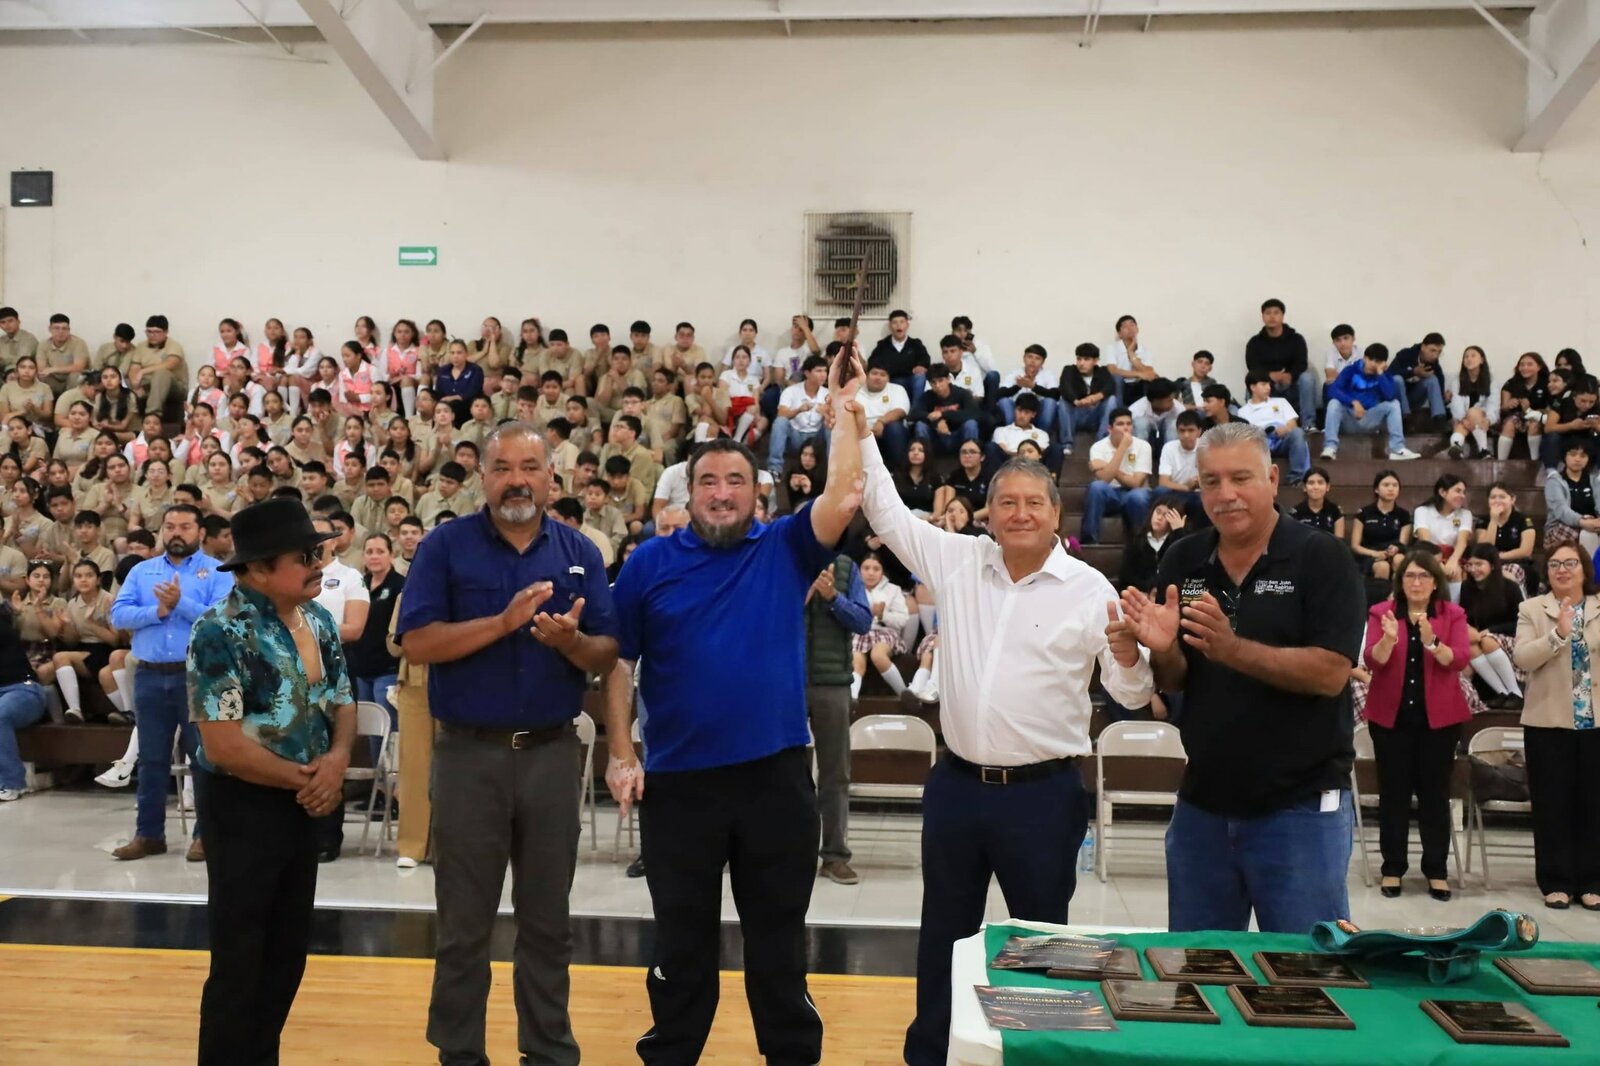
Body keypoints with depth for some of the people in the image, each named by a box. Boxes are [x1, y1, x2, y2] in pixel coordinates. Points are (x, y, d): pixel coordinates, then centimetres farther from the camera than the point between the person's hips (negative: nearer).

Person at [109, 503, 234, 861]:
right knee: (151, 757, 11)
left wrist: (182, 604, -20)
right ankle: (149, 833, 20)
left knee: (204, 756, 2)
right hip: (150, 675, 4)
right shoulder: (141, 571, 13)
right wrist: (158, 611, -12)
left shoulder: (217, 572, 1)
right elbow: (118, 614, 2)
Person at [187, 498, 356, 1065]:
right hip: (243, 807, -7)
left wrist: (337, 758, -13)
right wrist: (303, 778, -14)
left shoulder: (318, 621, 4)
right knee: (238, 962, 4)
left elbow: (342, 704, 9)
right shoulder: (220, 633, -19)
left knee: (288, 954, 15)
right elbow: (223, 745, -22)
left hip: (303, 804, 7)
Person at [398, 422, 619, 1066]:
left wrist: (570, 640, -20)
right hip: (469, 753, -2)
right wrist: (504, 621, -22)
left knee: (547, 922, 13)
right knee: (464, 924, 9)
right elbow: (416, 643, -12)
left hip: (552, 752, 2)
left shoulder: (579, 552, 5)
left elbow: (607, 656, 2)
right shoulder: (445, 545, -3)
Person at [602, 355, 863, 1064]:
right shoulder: (651, 562, 1)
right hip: (678, 780, 0)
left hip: (777, 774, 0)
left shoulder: (785, 549, 3)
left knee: (780, 935, 13)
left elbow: (844, 500, -13)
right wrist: (621, 753, -4)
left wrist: (844, 416, -14)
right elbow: (619, 662, 2)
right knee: (682, 939, 14)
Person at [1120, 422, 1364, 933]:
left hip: (1299, 808, -4)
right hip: (1202, 804, 5)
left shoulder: (1321, 558, -9)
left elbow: (1330, 674, -17)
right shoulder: (1182, 562, 4)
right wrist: (1164, 650, -16)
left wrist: (1232, 649, -28)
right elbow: (1173, 682, 6)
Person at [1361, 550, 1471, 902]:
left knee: (1435, 792, 4)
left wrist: (1431, 642, -28)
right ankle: (1392, 868, 10)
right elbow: (1372, 661, -9)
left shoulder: (1453, 615, 2)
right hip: (1391, 715, 0)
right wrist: (1388, 639, -28)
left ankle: (1437, 871, 12)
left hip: (1438, 716, 0)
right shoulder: (1380, 612, 2)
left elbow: (1460, 659, -11)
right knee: (1393, 791, 2)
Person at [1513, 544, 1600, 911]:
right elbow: (1522, 658, -12)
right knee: (1552, 804, 3)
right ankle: (1556, 881, 10)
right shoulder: (1532, 609, 2)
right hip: (1549, 720, -1)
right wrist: (1558, 634, -23)